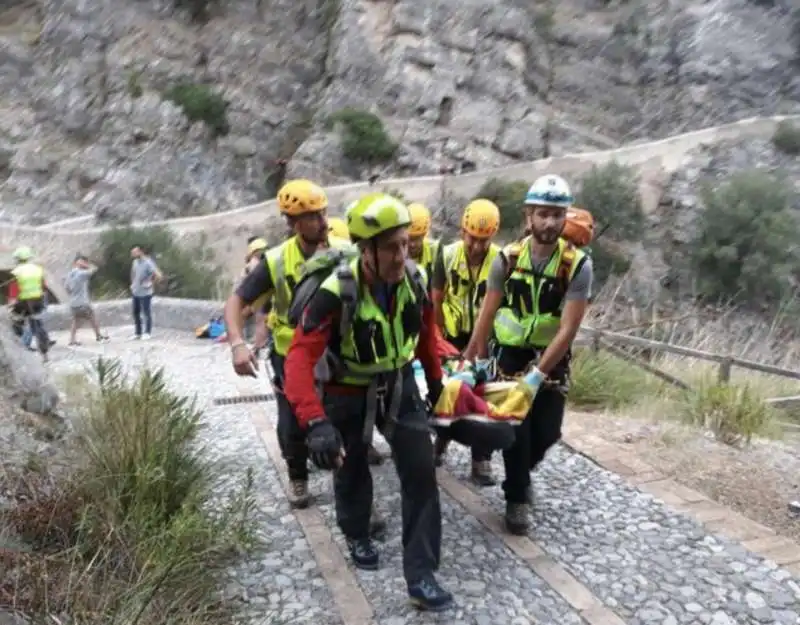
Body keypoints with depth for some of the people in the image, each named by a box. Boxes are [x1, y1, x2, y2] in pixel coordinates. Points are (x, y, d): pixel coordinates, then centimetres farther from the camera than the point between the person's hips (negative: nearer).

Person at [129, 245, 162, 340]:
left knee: (147, 313, 2)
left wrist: (150, 284, -15)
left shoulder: (148, 263, -18)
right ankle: (138, 333, 23)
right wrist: (133, 283, 18)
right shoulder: (135, 262, 6)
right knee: (136, 313, 12)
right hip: (135, 292, 8)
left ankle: (147, 333, 13)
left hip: (145, 293, -8)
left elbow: (159, 276, -24)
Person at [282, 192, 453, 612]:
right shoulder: (336, 293, -33)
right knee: (351, 471, 17)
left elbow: (425, 330, 4)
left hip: (399, 385, 3)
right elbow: (300, 358, -40)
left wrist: (435, 377, 14)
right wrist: (315, 422, -52)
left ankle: (421, 576, 7)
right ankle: (357, 536, 49)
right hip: (348, 392, -3)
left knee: (421, 471, -5)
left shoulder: (414, 279, -16)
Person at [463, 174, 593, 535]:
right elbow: (487, 315, -3)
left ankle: (521, 473, 38)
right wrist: (471, 361, 0)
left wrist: (538, 375, -24)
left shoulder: (578, 265, -16)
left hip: (552, 358, 0)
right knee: (516, 428, -1)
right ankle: (517, 497, 20)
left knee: (547, 432, 5)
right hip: (511, 354, 0)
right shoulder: (508, 259, -11)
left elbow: (568, 329, -19)